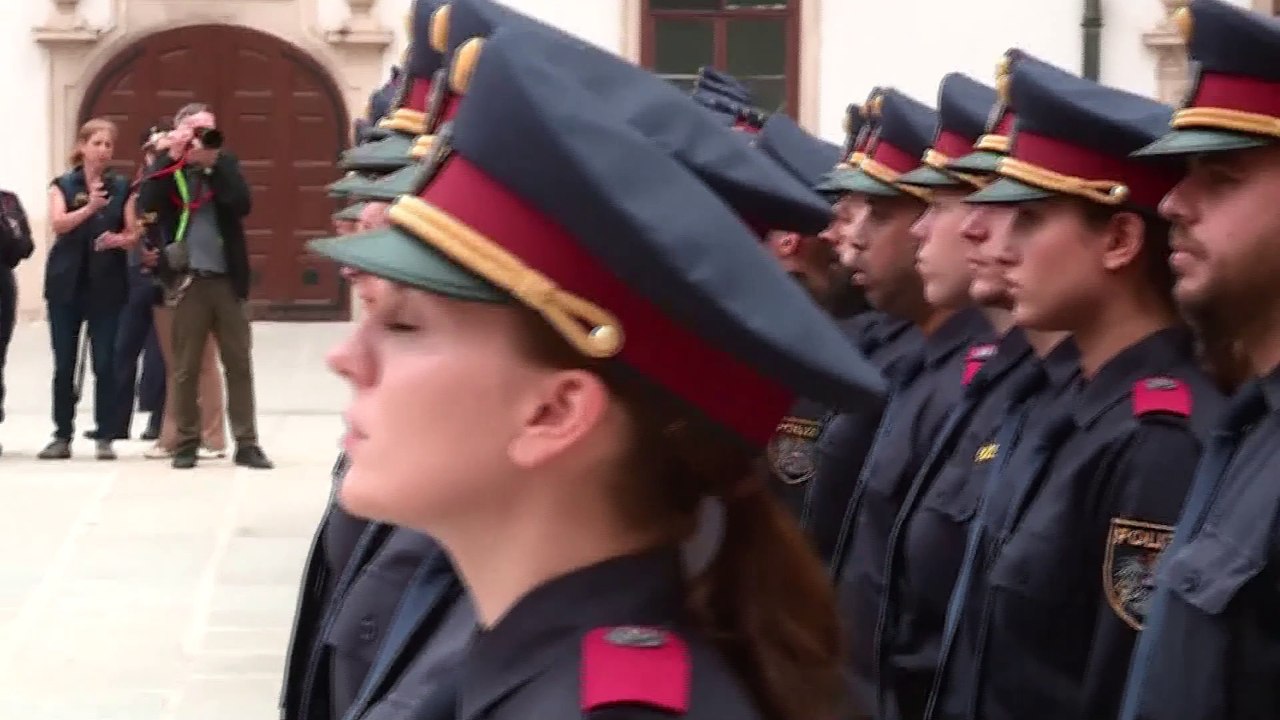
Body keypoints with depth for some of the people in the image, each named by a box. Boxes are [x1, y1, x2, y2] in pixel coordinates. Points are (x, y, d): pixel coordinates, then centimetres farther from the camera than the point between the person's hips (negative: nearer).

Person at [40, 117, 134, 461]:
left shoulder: (122, 187, 4)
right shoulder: (63, 185, 3)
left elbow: (133, 234, 2)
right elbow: (58, 224, -13)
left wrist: (118, 239, -20)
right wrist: (90, 207, -27)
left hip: (107, 284, 0)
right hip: (66, 282, 0)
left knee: (105, 362, -3)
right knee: (64, 363, 3)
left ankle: (105, 437, 3)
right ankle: (62, 436, 11)